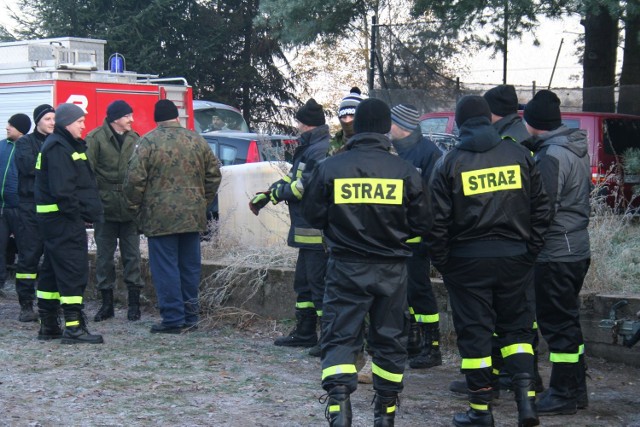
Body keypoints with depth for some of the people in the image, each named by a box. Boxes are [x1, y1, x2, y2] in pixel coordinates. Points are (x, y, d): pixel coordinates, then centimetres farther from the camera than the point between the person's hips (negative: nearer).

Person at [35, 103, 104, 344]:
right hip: (63, 218, -11)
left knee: (53, 269, 14)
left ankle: (48, 323, 22)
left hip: (55, 218, 11)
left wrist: (82, 213, 10)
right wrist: (77, 215, -17)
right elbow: (61, 189, -23)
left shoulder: (69, 145, 18)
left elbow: (83, 183, 19)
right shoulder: (58, 148, -15)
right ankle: (73, 327, -11)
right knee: (74, 271, -11)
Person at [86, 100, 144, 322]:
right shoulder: (96, 138, -4)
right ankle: (107, 303, 16)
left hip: (129, 208, 3)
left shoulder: (134, 139, 7)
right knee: (104, 255, 6)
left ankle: (134, 302, 13)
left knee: (132, 254, 6)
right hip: (105, 206, -2)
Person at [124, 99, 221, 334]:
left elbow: (134, 180, -10)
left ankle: (173, 319, 0)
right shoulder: (197, 141, 7)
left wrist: (136, 208, 3)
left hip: (160, 217, -5)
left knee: (166, 268, 0)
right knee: (190, 267, 12)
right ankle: (190, 317, 17)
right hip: (193, 216, 5)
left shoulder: (147, 142, -7)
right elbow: (214, 176, 12)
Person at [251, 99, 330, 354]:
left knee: (320, 284, -8)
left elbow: (310, 185, -27)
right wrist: (267, 195, 16)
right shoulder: (308, 148, 18)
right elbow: (292, 177, 26)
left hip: (318, 230, -11)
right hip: (307, 230, 11)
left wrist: (281, 191, -11)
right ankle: (304, 333, 29)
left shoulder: (321, 150, -17)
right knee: (304, 282, 19)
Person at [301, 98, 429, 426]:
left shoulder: (329, 168, -7)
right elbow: (420, 223, 0)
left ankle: (338, 400, -18)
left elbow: (312, 215, 2)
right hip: (391, 269, 1)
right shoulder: (405, 171, -6)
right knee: (389, 339, 14)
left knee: (340, 337, 3)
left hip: (346, 267, -1)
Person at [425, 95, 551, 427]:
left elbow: (437, 221, -6)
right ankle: (525, 394, 1)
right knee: (516, 325, 15)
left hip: (468, 260, -2)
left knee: (474, 331, 5)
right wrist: (530, 250, 10)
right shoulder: (519, 155, 2)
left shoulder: (449, 163, -5)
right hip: (514, 258, 2)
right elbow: (540, 209, 3)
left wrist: (440, 262, 3)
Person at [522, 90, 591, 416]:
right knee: (568, 322, 17)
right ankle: (576, 391, 25)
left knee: (558, 325, -2)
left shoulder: (551, 157, -19)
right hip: (577, 248, 10)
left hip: (555, 254, -10)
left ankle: (563, 395, 5)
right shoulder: (576, 148, 10)